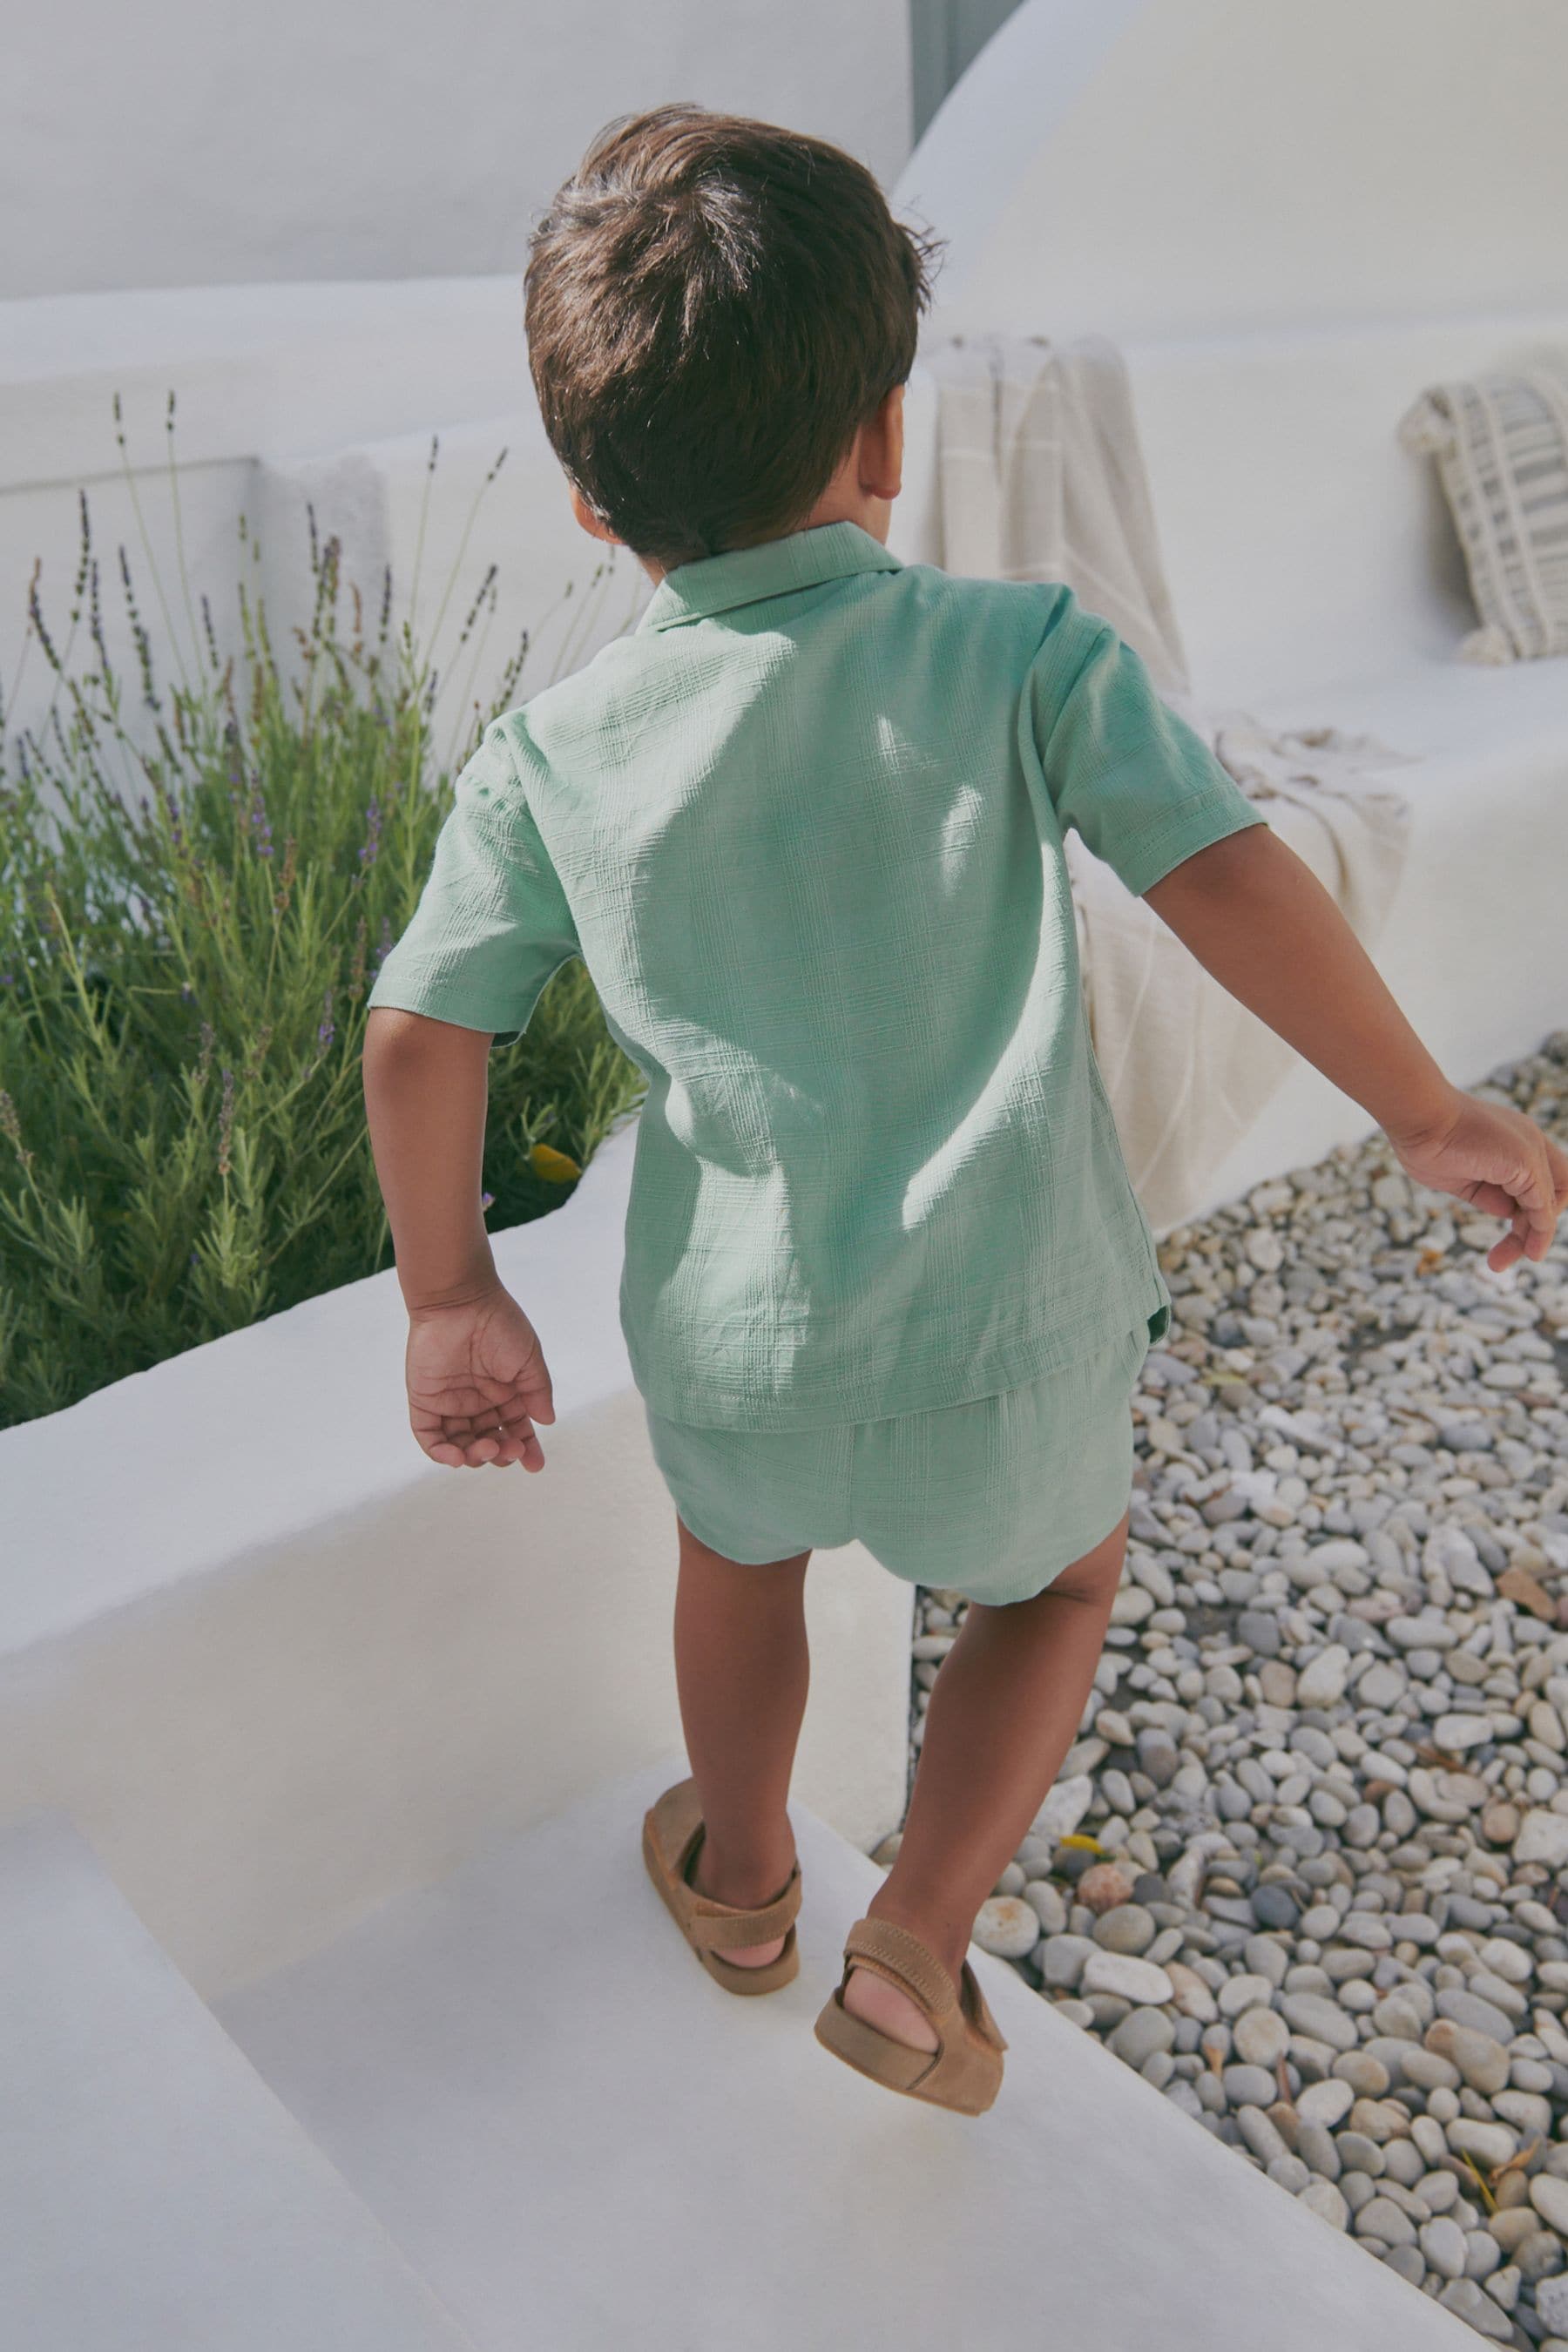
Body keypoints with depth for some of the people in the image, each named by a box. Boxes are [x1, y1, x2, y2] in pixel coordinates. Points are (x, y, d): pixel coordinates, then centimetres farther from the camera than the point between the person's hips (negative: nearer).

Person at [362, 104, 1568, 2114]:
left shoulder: (550, 756, -3)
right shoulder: (1025, 655, -9)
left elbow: (420, 1040, -2)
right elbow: (1231, 884, -15)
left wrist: (451, 1296, 10)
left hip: (734, 1351, 2)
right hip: (1007, 1345, -1)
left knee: (739, 1549, 35)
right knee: (1057, 1582, 31)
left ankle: (740, 1881, 55)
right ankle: (914, 1952, 25)